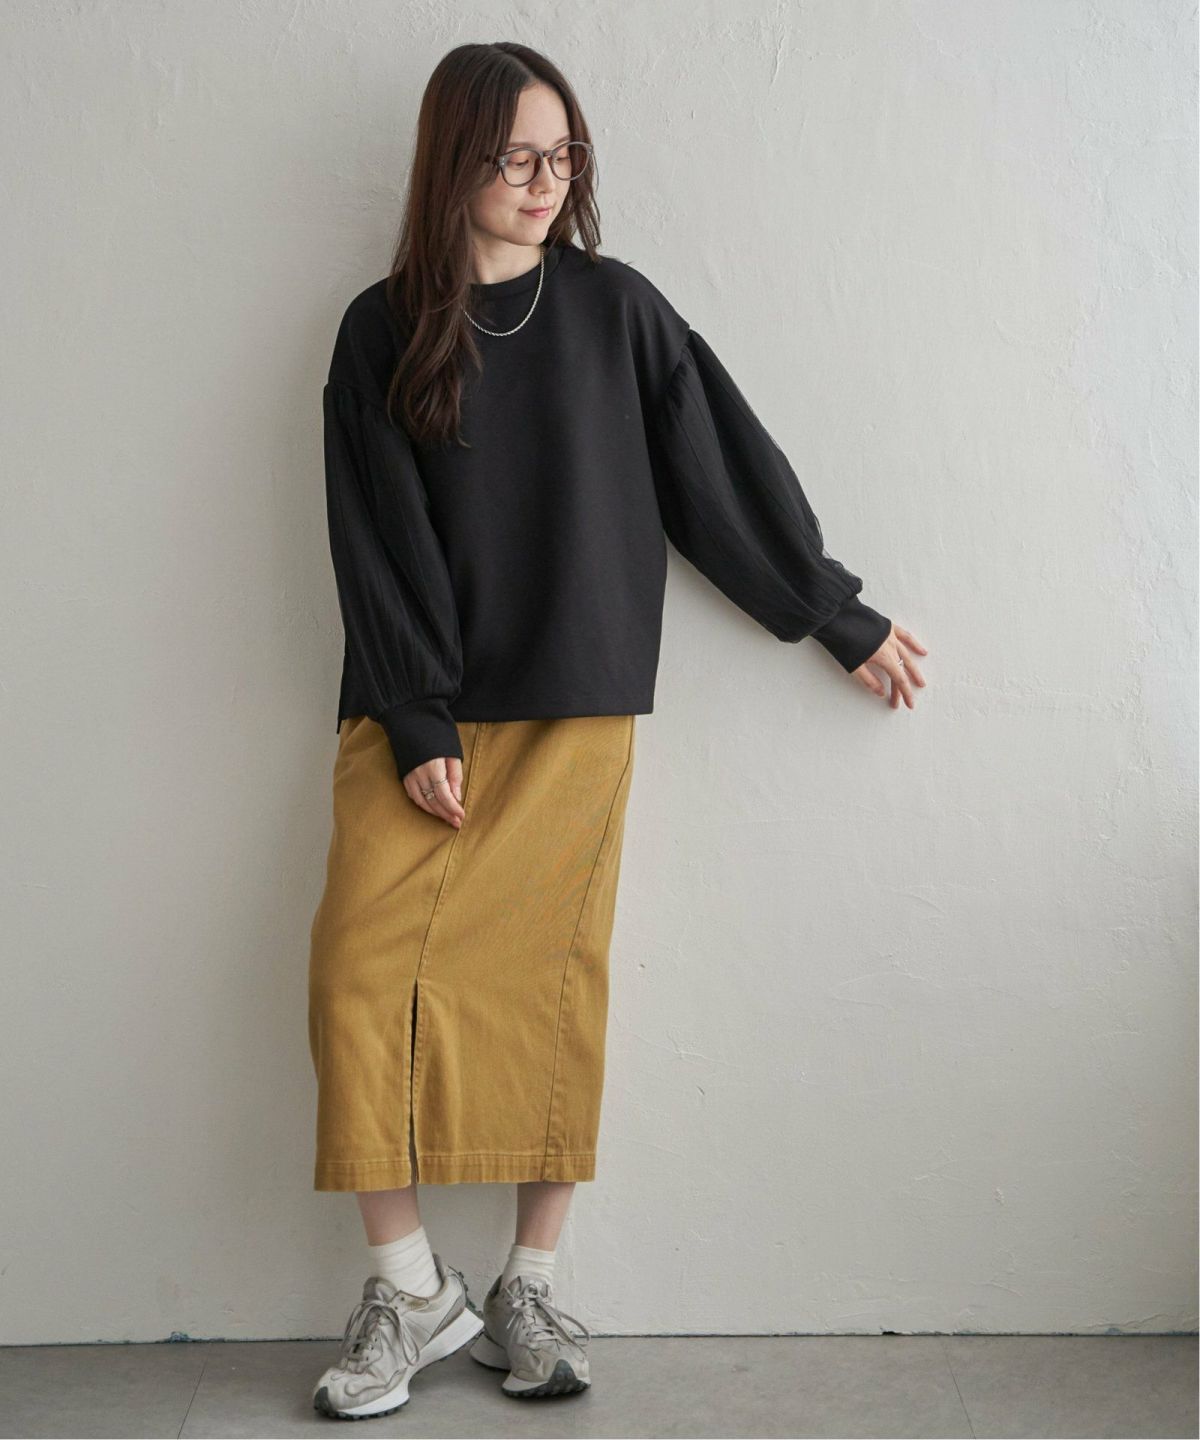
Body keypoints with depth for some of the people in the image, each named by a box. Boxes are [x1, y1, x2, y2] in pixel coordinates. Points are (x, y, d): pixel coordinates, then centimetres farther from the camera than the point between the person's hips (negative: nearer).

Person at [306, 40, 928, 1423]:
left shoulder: (616, 308, 6)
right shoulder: (383, 331, 5)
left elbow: (726, 469, 10)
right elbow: (376, 545, 0)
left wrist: (842, 616, 12)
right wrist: (417, 729, -7)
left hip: (572, 716, 0)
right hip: (414, 717, 1)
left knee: (552, 987, 0)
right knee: (361, 974, -8)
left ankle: (528, 1288, 13)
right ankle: (410, 1288, 5)